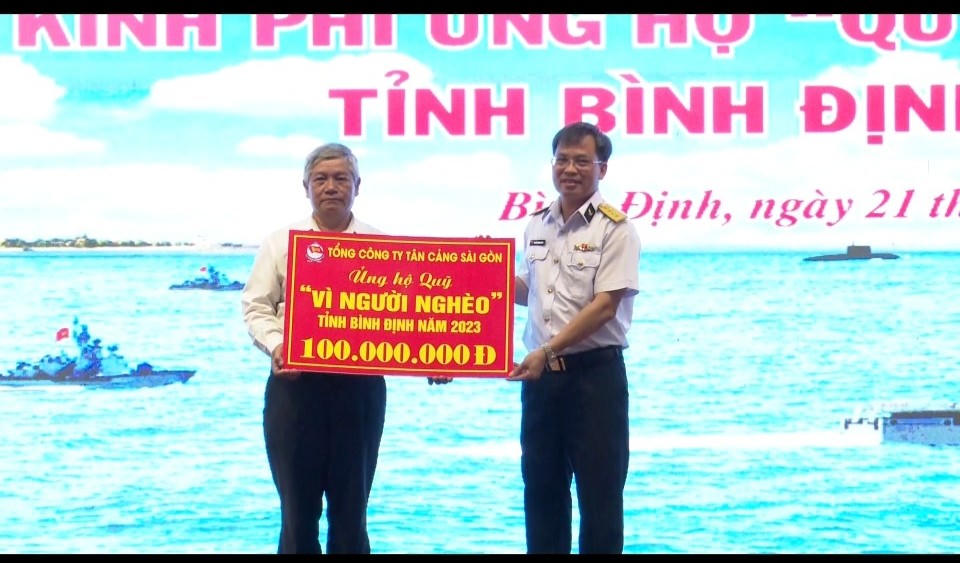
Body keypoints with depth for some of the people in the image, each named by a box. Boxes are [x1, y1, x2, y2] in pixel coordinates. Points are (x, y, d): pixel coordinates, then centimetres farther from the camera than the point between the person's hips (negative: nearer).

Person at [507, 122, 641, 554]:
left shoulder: (615, 229, -9)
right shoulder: (536, 225, 10)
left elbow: (605, 306, -17)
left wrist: (548, 350, -22)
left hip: (594, 372, -6)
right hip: (541, 373, 6)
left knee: (599, 492, 0)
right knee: (541, 489, 13)